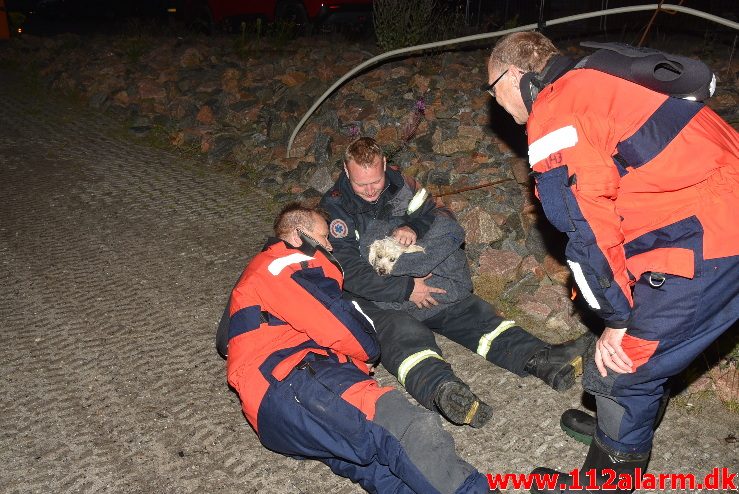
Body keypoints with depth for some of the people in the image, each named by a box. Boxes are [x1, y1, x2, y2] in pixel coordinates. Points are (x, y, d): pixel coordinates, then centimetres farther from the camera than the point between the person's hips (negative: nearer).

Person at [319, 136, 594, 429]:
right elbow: (348, 271, -18)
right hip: (372, 300, -5)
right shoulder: (335, 207, -9)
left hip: (417, 282, 6)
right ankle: (440, 391, -64)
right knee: (404, 334, -36)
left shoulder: (399, 183, 7)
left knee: (472, 311, -18)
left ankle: (538, 358, -36)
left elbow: (443, 217, 8)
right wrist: (405, 289, -21)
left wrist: (414, 227, -15)